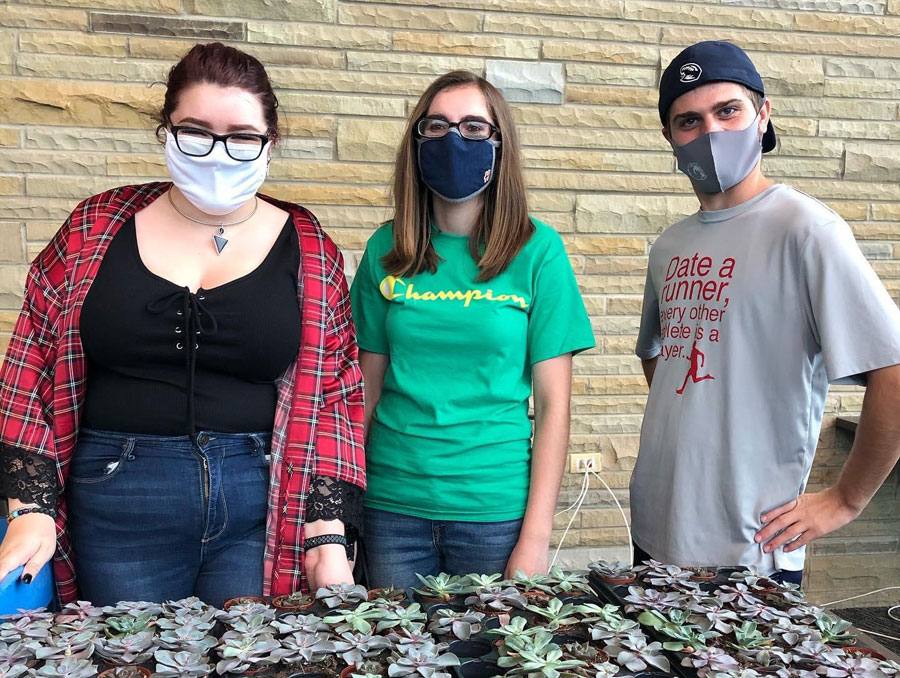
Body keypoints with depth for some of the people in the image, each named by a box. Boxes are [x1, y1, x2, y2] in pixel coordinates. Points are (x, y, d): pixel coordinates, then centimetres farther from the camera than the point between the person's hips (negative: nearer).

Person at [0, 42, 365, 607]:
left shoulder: (307, 248, 1)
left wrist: (330, 536, -7)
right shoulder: (97, 227, 2)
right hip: (117, 507, 1)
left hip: (264, 507, 0)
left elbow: (333, 393, -1)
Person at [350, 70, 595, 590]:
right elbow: (369, 385, 6)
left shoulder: (537, 250, -5)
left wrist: (536, 537, -9)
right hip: (392, 507, 2)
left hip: (495, 510, -1)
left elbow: (553, 402, -6)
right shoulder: (386, 251, 2)